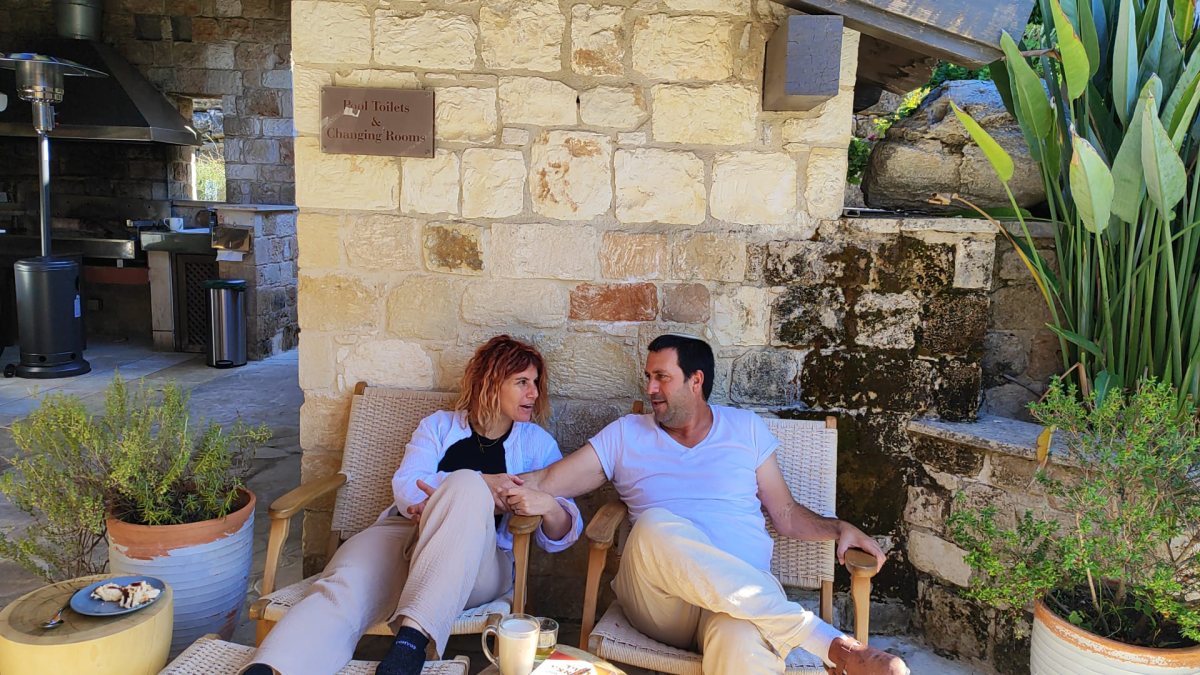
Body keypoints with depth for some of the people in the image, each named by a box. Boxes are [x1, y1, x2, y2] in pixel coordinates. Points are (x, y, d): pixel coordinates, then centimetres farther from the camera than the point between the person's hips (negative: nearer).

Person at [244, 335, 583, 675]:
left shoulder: (538, 443, 17)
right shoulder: (439, 425, 19)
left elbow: (561, 536, 7)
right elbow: (406, 489, 0)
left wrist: (548, 506, -18)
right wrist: (484, 485, -11)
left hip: (480, 562, -1)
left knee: (465, 485, -35)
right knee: (342, 589, -33)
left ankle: (412, 639, -46)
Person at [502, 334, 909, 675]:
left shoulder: (746, 429, 16)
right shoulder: (626, 435, 14)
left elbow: (786, 513, 18)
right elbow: (547, 483, 8)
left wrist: (838, 529, 1)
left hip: (747, 594, -1)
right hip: (659, 599, 2)